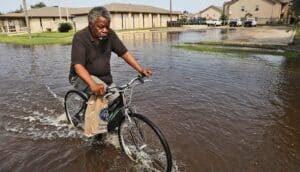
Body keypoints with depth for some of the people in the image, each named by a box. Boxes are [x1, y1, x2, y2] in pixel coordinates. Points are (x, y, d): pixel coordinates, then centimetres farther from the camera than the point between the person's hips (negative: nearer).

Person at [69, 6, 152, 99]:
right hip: (82, 78, -4)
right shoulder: (80, 37, -20)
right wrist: (93, 85, -47)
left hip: (105, 77, 5)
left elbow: (124, 53, -5)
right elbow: (78, 66, -30)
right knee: (102, 92, -32)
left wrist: (141, 70, -17)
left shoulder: (110, 34, -7)